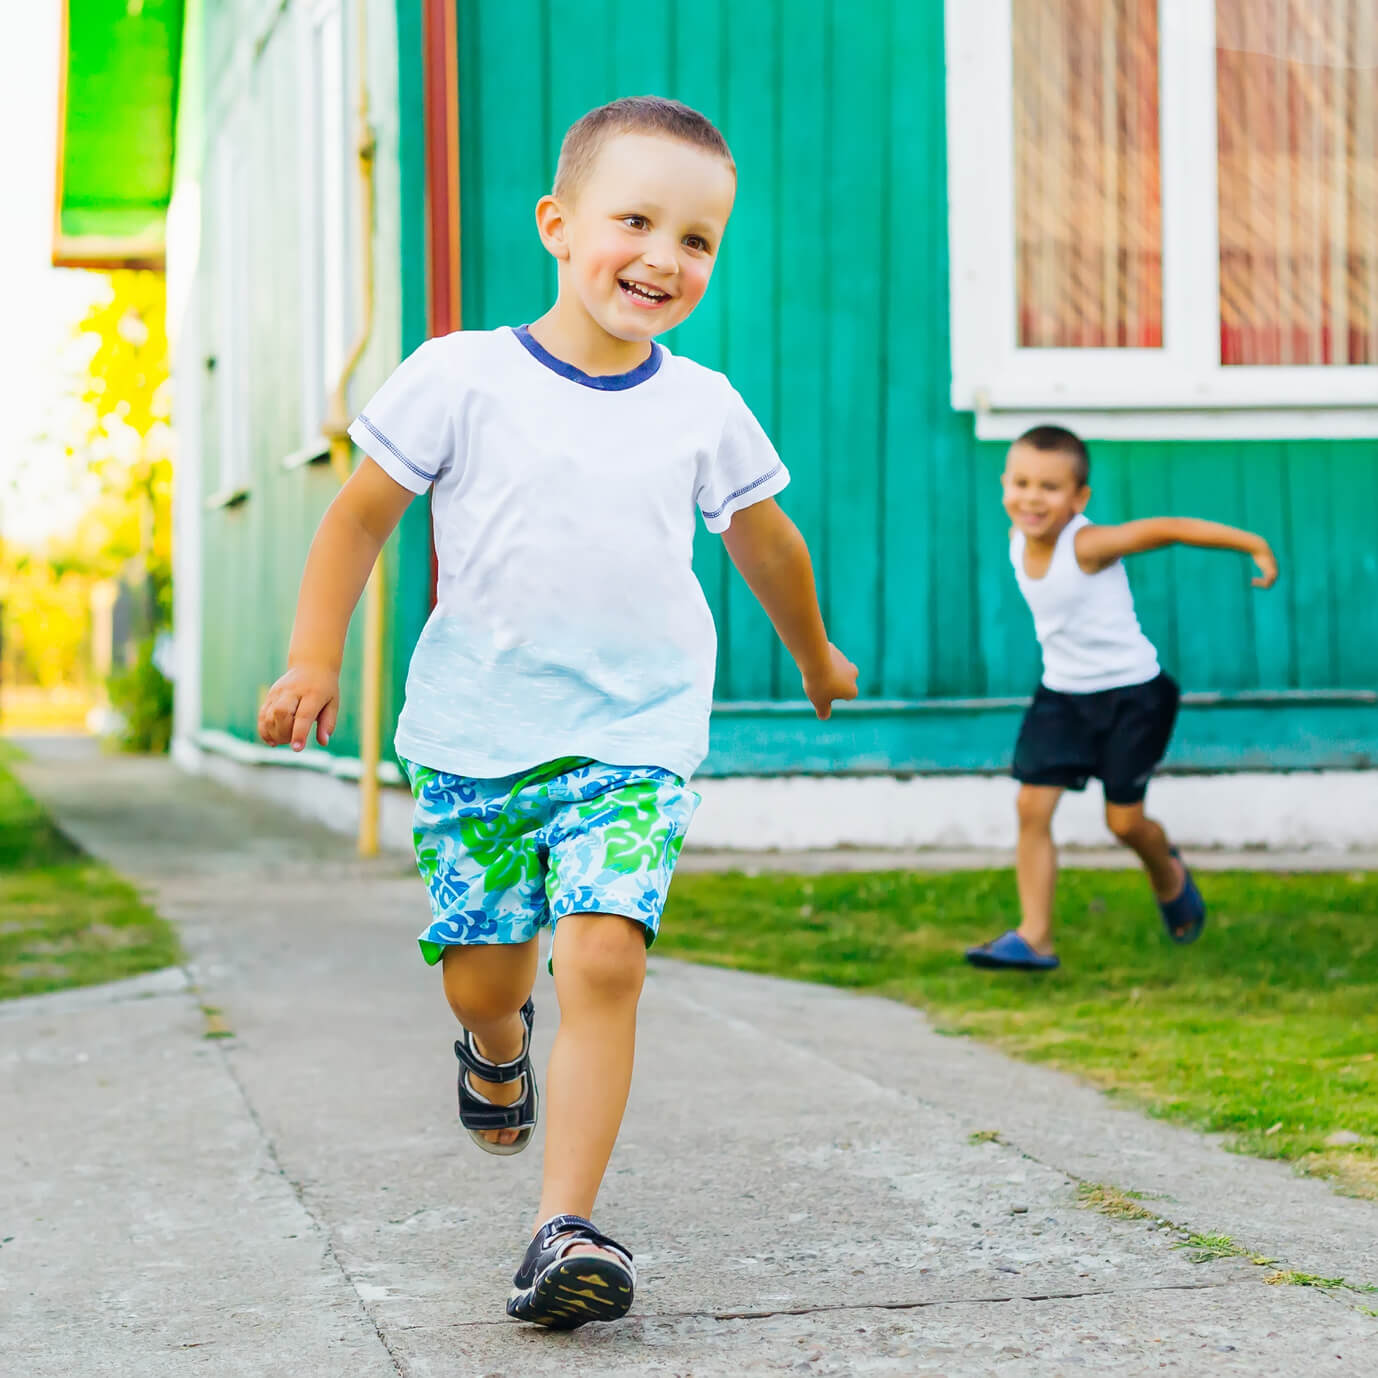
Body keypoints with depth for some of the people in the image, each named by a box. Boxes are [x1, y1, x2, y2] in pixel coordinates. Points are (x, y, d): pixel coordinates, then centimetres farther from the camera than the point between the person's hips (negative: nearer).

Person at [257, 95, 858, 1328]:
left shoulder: (703, 408, 3)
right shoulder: (464, 376, -5)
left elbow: (763, 540, 21)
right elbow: (362, 513, 3)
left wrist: (814, 653, 34)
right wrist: (313, 660, -3)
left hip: (635, 737, 0)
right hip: (474, 732, 0)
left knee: (603, 956, -17)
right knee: (480, 971, 7)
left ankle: (567, 1227, -12)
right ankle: (499, 1045, 45)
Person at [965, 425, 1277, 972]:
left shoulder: (1087, 546, -25)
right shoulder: (1017, 541, -5)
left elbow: (1169, 529, -28)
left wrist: (1253, 544, -30)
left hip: (1130, 694, -6)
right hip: (1062, 694, 6)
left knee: (1124, 819, 0)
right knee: (1032, 807, -6)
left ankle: (1169, 876, 35)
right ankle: (1034, 938, -3)